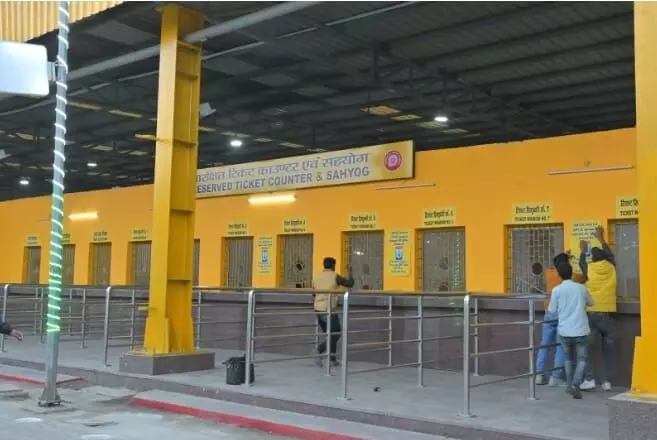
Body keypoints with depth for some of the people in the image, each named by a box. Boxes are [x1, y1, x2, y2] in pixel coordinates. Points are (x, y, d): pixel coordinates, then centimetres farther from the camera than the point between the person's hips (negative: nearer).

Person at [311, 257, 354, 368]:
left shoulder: (316, 277, 9)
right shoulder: (335, 276, -7)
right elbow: (350, 284, 0)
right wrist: (350, 273, 17)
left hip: (318, 310, 6)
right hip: (329, 310, -6)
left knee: (330, 334, 18)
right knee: (336, 334, 2)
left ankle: (332, 359, 16)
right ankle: (319, 350, -20)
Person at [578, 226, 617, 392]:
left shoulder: (590, 269, -2)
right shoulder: (611, 268, 2)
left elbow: (581, 262, 22)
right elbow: (610, 255, 23)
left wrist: (584, 250, 40)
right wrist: (601, 239, 35)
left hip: (592, 314, -2)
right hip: (608, 315, 2)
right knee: (608, 349, 8)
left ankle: (589, 379, -4)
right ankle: (607, 381, 8)